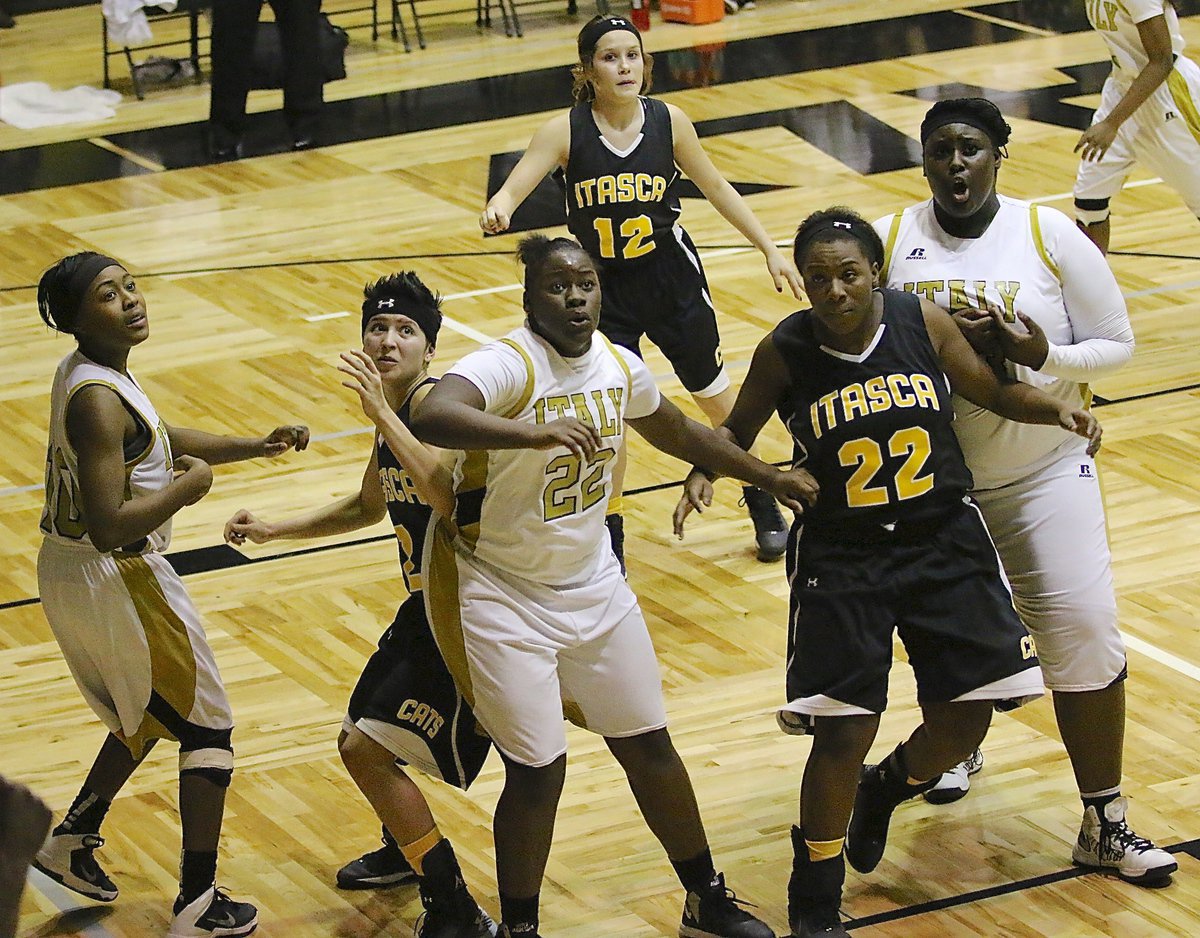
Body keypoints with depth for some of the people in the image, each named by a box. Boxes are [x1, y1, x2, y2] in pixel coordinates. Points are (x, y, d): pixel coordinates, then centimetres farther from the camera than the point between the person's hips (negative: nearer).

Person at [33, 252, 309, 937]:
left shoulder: (87, 373, 5)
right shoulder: (98, 400, -26)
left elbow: (157, 440, 22)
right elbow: (110, 527, -32)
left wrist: (257, 447, 14)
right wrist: (187, 489, -18)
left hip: (67, 574, 9)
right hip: (116, 581, -9)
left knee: (147, 720, 29)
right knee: (208, 731, 4)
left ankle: (72, 841, 39)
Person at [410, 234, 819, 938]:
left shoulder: (620, 367, -1)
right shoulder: (506, 365, -23)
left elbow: (677, 431, 21)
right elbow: (431, 417, -45)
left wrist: (769, 478, 26)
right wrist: (536, 434, -57)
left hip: (594, 585, 6)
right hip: (506, 597, -6)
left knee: (649, 746, 14)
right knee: (537, 772, -4)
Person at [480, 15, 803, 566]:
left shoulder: (668, 122, -11)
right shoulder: (566, 131, -16)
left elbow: (715, 188, 3)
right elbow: (514, 187, -25)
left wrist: (769, 249, 6)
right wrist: (497, 211, -49)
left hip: (672, 279, 1)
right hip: (602, 289, -1)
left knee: (716, 396, 16)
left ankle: (762, 505, 38)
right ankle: (609, 538, 15)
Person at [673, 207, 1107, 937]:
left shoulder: (923, 322, -8)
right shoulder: (785, 353, -12)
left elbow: (993, 392, 5)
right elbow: (740, 428, 4)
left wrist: (1057, 409, -13)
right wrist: (705, 472, -16)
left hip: (945, 543, 3)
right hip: (840, 557, -3)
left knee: (966, 717, 3)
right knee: (843, 733, -8)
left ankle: (886, 788, 39)